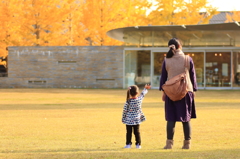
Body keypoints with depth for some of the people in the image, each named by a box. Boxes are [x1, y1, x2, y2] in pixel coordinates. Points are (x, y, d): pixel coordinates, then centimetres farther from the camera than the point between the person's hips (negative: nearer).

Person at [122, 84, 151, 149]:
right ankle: (138, 144, 10)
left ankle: (128, 144, 8)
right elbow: (143, 94, 14)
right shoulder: (139, 99, -7)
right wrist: (145, 89, 33)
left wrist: (123, 118, 6)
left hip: (129, 120, -2)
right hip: (137, 119, 2)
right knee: (137, 132, 9)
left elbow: (125, 111, -7)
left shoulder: (128, 102, -14)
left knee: (129, 132, 6)